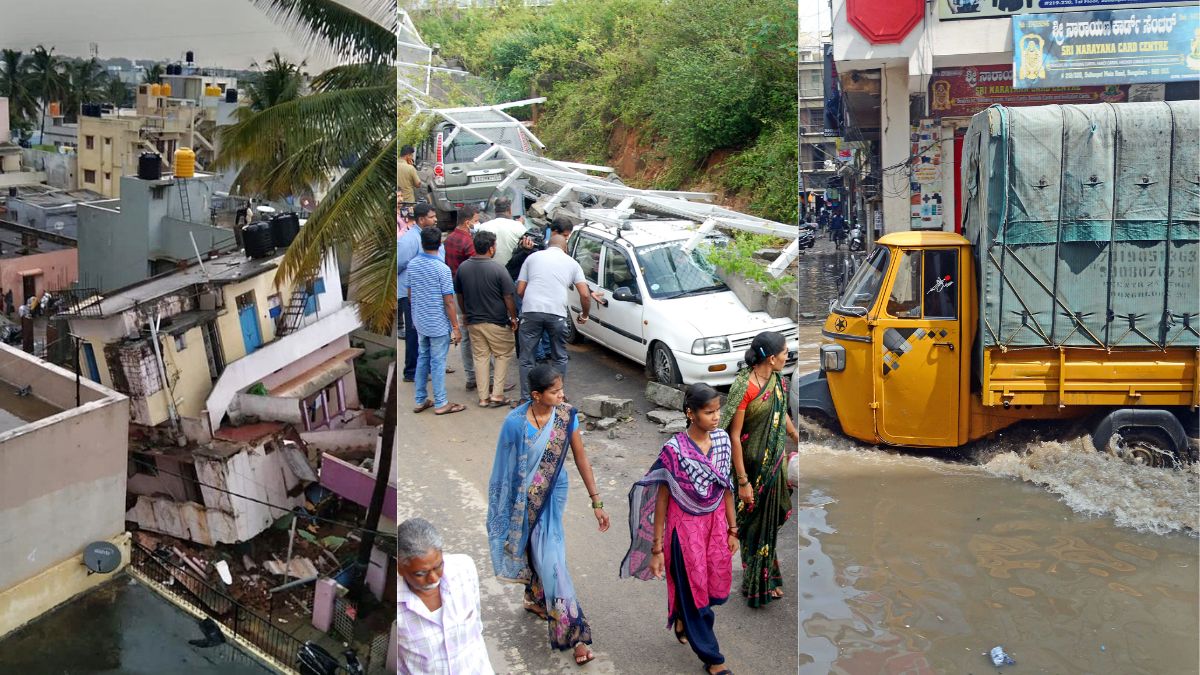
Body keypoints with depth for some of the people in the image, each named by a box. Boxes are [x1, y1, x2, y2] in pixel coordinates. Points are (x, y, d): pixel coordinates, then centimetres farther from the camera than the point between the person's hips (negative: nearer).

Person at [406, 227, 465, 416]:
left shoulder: (412, 264, 0)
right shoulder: (442, 269, -19)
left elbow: (409, 294, 9)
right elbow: (449, 302, -17)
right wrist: (456, 327, -10)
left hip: (420, 322, 6)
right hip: (438, 324, -6)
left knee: (422, 359, 16)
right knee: (438, 363, 2)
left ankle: (420, 401, 22)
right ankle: (441, 404, 11)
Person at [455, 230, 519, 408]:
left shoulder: (463, 267, -2)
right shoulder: (497, 269, -17)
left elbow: (459, 294, 9)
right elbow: (508, 297, -13)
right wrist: (513, 318, 0)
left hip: (473, 321, 5)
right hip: (496, 322, -4)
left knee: (480, 357, 13)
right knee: (503, 355, 11)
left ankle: (483, 397, 14)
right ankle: (497, 395, 6)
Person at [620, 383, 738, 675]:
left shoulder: (722, 438, -6)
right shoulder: (674, 450, -22)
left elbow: (726, 487, 5)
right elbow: (661, 501, -14)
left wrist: (732, 529, 11)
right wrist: (657, 549, -11)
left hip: (716, 523, 6)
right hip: (686, 527, -5)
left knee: (716, 587, 17)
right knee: (693, 589, 9)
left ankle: (683, 619, 49)